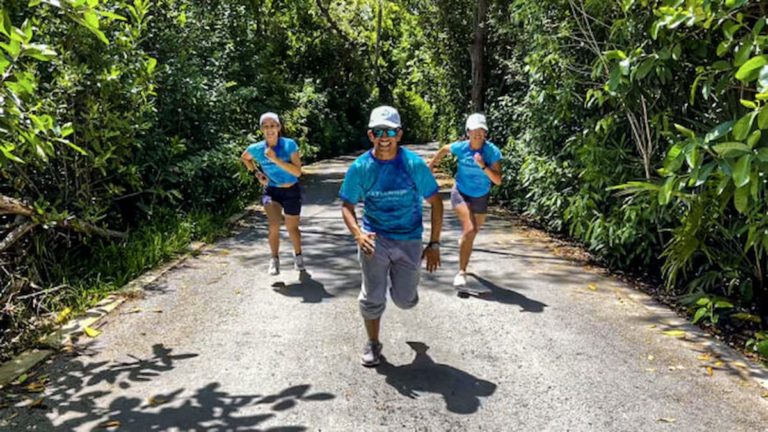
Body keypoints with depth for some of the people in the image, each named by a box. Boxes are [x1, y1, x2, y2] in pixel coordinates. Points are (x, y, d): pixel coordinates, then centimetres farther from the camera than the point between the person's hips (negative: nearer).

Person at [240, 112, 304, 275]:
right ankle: (275, 259, 1)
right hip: (271, 190, 1)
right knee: (274, 226, -20)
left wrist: (276, 159, -31)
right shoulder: (257, 148, -10)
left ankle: (298, 255, 39)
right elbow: (244, 158, 13)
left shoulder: (289, 145, -18)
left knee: (292, 228, 12)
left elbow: (297, 172, -25)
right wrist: (257, 173, 0)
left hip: (291, 191, -1)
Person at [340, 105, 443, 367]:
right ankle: (373, 344, 29)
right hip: (374, 238, 0)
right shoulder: (360, 167, -7)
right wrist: (358, 234, -18)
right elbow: (347, 205, 2)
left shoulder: (414, 164, -10)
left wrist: (434, 244, -5)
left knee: (405, 301, 6)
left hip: (408, 239, 0)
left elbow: (435, 202, -2)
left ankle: (408, 279, 43)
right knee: (372, 298, 3)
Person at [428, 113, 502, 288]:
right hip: (461, 193, -2)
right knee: (469, 230, -23)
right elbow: (444, 150, 9)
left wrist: (483, 166, -35)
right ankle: (461, 272, -15)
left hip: (481, 197, 2)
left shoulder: (492, 151, -17)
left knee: (472, 234, 16)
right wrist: (431, 165, 18)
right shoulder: (460, 147, -14)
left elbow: (498, 180, -21)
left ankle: (463, 267, 43)